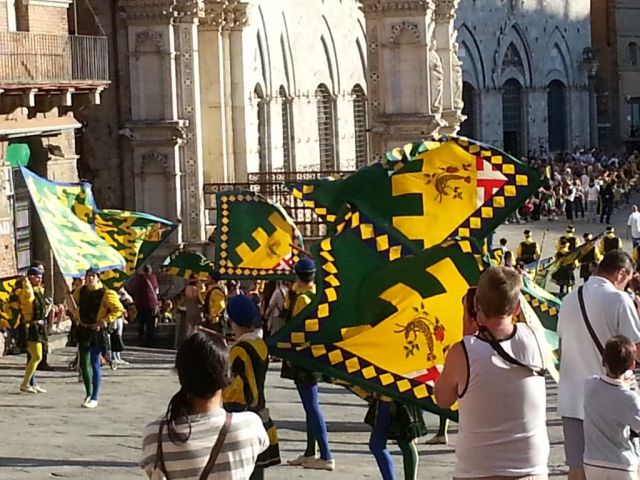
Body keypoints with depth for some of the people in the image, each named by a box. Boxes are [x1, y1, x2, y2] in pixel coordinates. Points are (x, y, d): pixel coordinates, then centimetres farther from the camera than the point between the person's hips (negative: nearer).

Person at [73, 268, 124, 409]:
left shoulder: (106, 294, -11)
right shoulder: (81, 292, 7)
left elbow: (119, 310, -9)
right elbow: (75, 306, 28)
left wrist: (105, 321, -14)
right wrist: (78, 318, 14)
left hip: (97, 331, -6)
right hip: (83, 330, 6)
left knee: (95, 364, -5)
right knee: (84, 363, 7)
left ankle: (94, 398, 1)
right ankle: (89, 393, 24)